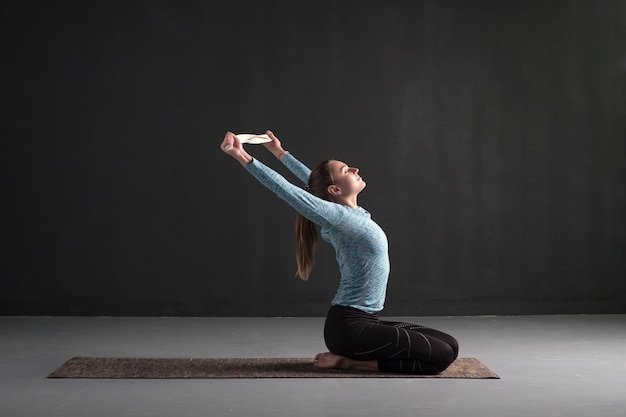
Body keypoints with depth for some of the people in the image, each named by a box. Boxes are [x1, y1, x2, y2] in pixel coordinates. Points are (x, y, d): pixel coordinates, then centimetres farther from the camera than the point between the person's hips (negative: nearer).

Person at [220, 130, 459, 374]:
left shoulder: (351, 213, 10)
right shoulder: (339, 216, -14)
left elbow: (312, 180, 22)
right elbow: (288, 191, -17)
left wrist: (280, 153, 35)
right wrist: (244, 158, -23)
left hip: (362, 323, 9)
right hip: (349, 328, -9)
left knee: (449, 346, 9)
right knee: (441, 355, -13)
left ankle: (350, 355, 7)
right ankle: (349, 362, -7)